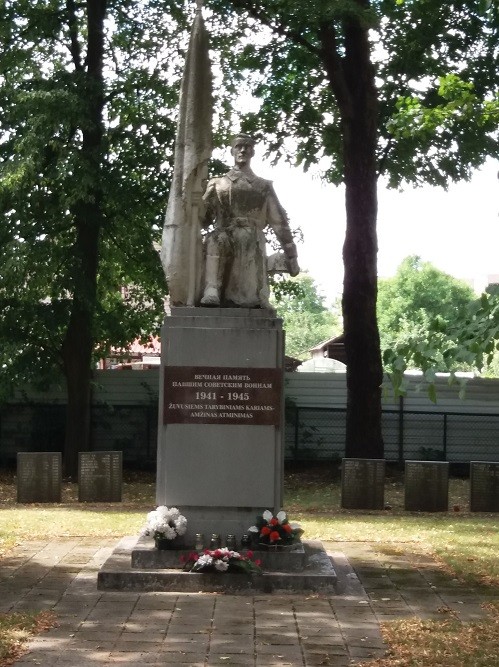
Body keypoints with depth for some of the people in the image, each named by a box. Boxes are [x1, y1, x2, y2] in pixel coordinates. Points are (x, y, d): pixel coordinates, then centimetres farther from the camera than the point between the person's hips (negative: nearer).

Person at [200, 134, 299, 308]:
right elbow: (203, 219, 16)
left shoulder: (263, 186, 22)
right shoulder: (217, 184, 23)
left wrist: (291, 255, 10)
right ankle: (211, 292, -50)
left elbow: (279, 221, 17)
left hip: (253, 243, 2)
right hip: (224, 237, -1)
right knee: (215, 240, -38)